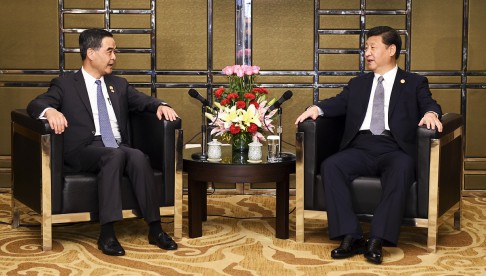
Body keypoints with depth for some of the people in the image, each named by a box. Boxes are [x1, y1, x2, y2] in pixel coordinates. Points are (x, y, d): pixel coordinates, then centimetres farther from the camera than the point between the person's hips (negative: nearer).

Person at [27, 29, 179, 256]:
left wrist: (161, 106, -2)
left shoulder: (119, 84, 25)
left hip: (118, 149, 4)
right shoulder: (64, 84, 11)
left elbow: (144, 101, 23)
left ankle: (155, 229, -29)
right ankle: (107, 234, -38)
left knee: (138, 156, -30)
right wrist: (50, 111, -26)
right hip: (83, 152, -4)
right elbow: (34, 105, -1)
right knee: (115, 155, -36)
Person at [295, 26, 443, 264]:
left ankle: (377, 240, -37)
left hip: (394, 150, -3)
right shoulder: (357, 84, 27)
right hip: (360, 149, 3)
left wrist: (430, 113, -20)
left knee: (402, 168, -37)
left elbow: (429, 104, 4)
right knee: (330, 166, -27)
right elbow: (338, 103, 13)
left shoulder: (414, 83, 19)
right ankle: (351, 237, -29)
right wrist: (317, 108, -8)